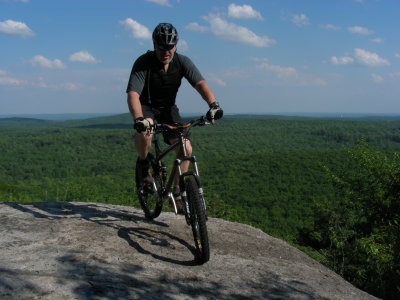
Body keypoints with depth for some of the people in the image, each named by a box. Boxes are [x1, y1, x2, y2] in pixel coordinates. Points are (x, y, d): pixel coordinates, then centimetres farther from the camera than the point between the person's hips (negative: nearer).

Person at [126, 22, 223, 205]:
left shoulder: (182, 62, -16)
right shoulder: (143, 63, -25)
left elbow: (200, 84, -28)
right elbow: (133, 94, -35)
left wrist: (213, 104, -48)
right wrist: (139, 118, -54)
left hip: (168, 107, 3)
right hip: (147, 106, -3)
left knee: (186, 149, -13)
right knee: (145, 130, -37)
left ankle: (177, 190, 7)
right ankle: (143, 163, -6)